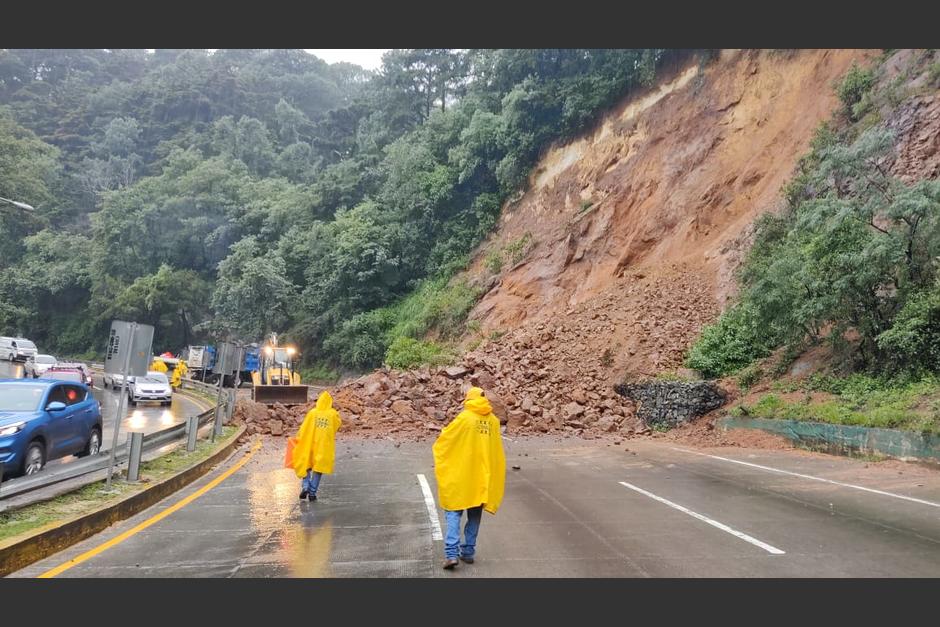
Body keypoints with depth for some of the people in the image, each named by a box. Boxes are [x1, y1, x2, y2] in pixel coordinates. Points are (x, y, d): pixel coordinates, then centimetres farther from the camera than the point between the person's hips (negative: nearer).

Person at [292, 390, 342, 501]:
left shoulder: (312, 413, -4)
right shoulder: (333, 414, -5)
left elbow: (303, 429, -2)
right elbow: (338, 424, 9)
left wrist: (298, 440, 8)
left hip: (310, 444, 0)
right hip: (325, 446, 0)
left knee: (306, 466, 16)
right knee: (319, 467, 7)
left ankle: (305, 486, -1)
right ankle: (312, 492, 4)